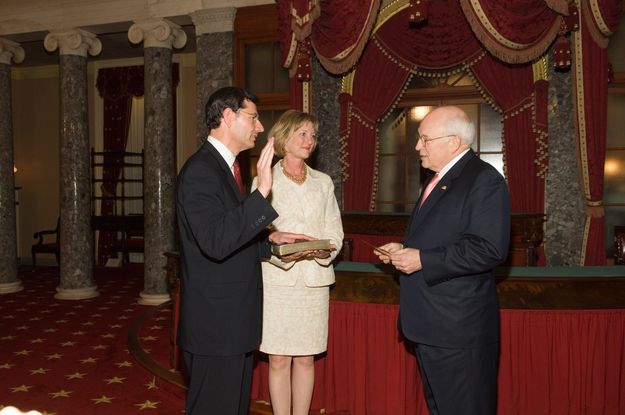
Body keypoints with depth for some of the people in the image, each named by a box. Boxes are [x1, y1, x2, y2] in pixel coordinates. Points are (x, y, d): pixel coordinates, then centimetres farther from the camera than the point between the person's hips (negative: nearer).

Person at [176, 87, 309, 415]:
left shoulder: (223, 166, 14)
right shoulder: (200, 170, -18)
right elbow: (216, 243, -29)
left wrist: (271, 239, 9)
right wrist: (262, 191, -32)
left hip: (233, 321, 10)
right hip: (216, 324, -10)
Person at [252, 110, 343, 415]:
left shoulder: (323, 182, 12)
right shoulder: (265, 181, 1)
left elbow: (335, 230, 8)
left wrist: (326, 249, -13)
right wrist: (281, 252, -22)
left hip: (314, 280, 3)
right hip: (277, 280, -2)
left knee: (306, 359, 9)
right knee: (279, 361, 3)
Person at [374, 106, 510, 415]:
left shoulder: (484, 180, -15)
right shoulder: (439, 180, 15)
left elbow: (489, 250, -25)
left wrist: (422, 260, -23)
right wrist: (404, 250, 7)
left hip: (459, 328, -10)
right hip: (430, 323, 10)